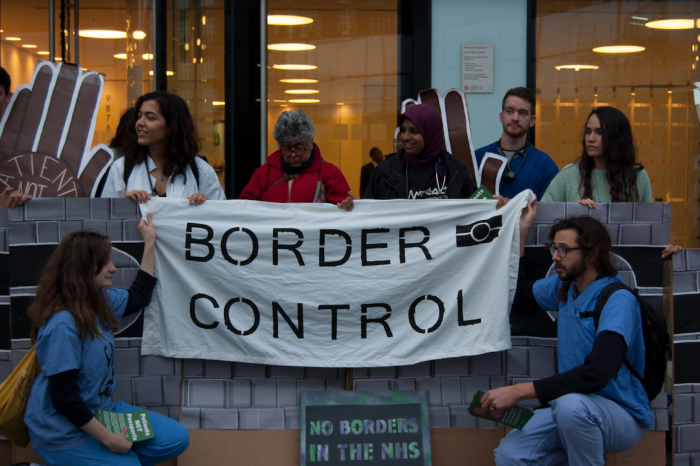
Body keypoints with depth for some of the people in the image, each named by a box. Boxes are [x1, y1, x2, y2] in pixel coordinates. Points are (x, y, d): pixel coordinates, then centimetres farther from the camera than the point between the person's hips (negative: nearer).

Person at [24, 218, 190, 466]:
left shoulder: (100, 300, 1)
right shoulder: (62, 325, -26)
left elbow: (138, 296, 24)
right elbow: (64, 399, -25)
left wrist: (150, 244, 22)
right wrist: (108, 438, -20)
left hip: (100, 410, 9)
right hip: (63, 430, -9)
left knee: (177, 438, 2)